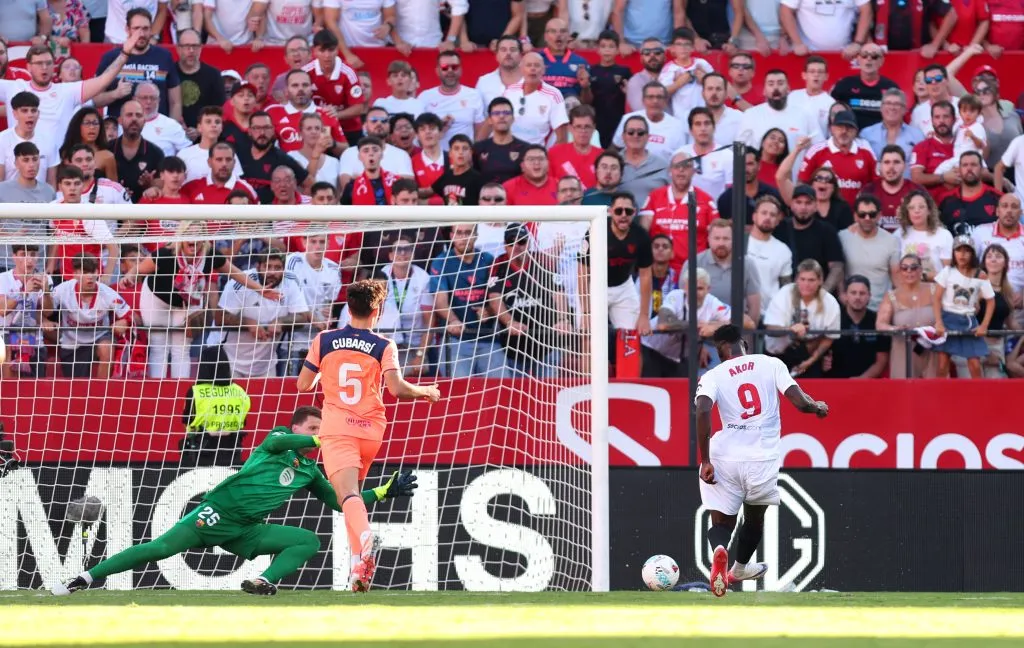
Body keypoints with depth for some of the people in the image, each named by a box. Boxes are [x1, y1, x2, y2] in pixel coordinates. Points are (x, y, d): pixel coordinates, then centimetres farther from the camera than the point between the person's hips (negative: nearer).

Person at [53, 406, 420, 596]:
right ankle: (84, 580, -16)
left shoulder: (309, 471, 17)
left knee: (310, 541, -7)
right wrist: (325, 441, -21)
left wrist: (386, 491, 14)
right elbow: (280, 443, -22)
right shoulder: (278, 438, 3)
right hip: (219, 513, -6)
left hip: (246, 532, 6)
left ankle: (264, 583, -26)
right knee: (160, 548, -20)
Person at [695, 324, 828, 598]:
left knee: (721, 522, 10)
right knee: (755, 518, 27)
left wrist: (705, 461, -12)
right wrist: (818, 406, 20)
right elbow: (801, 402, -5)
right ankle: (739, 568, 49)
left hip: (725, 457, -1)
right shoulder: (771, 364, 4)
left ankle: (719, 550, -26)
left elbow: (703, 411, -15)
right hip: (763, 459, 1)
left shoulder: (713, 376, 2)